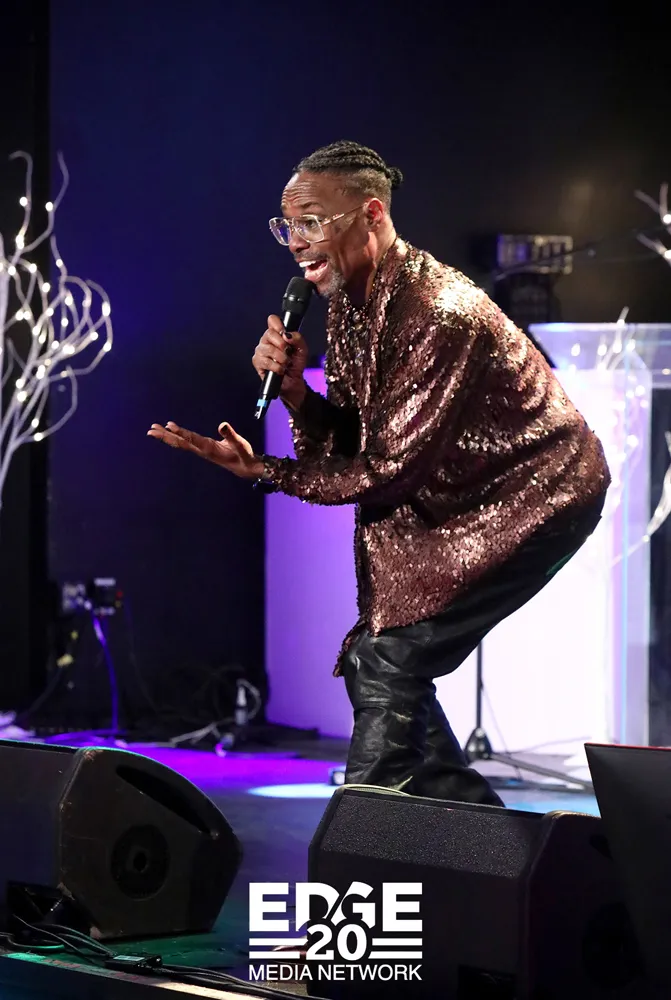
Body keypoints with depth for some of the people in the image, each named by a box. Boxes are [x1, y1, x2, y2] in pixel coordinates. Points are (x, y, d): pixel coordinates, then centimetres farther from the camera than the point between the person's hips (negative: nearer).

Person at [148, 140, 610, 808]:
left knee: (390, 661, -17)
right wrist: (293, 387, -17)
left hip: (533, 496, -10)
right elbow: (345, 446, 2)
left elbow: (390, 471, -25)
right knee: (371, 668, 8)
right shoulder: (348, 300, 0)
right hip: (449, 499, 10)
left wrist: (261, 471, -24)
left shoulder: (440, 314, -28)